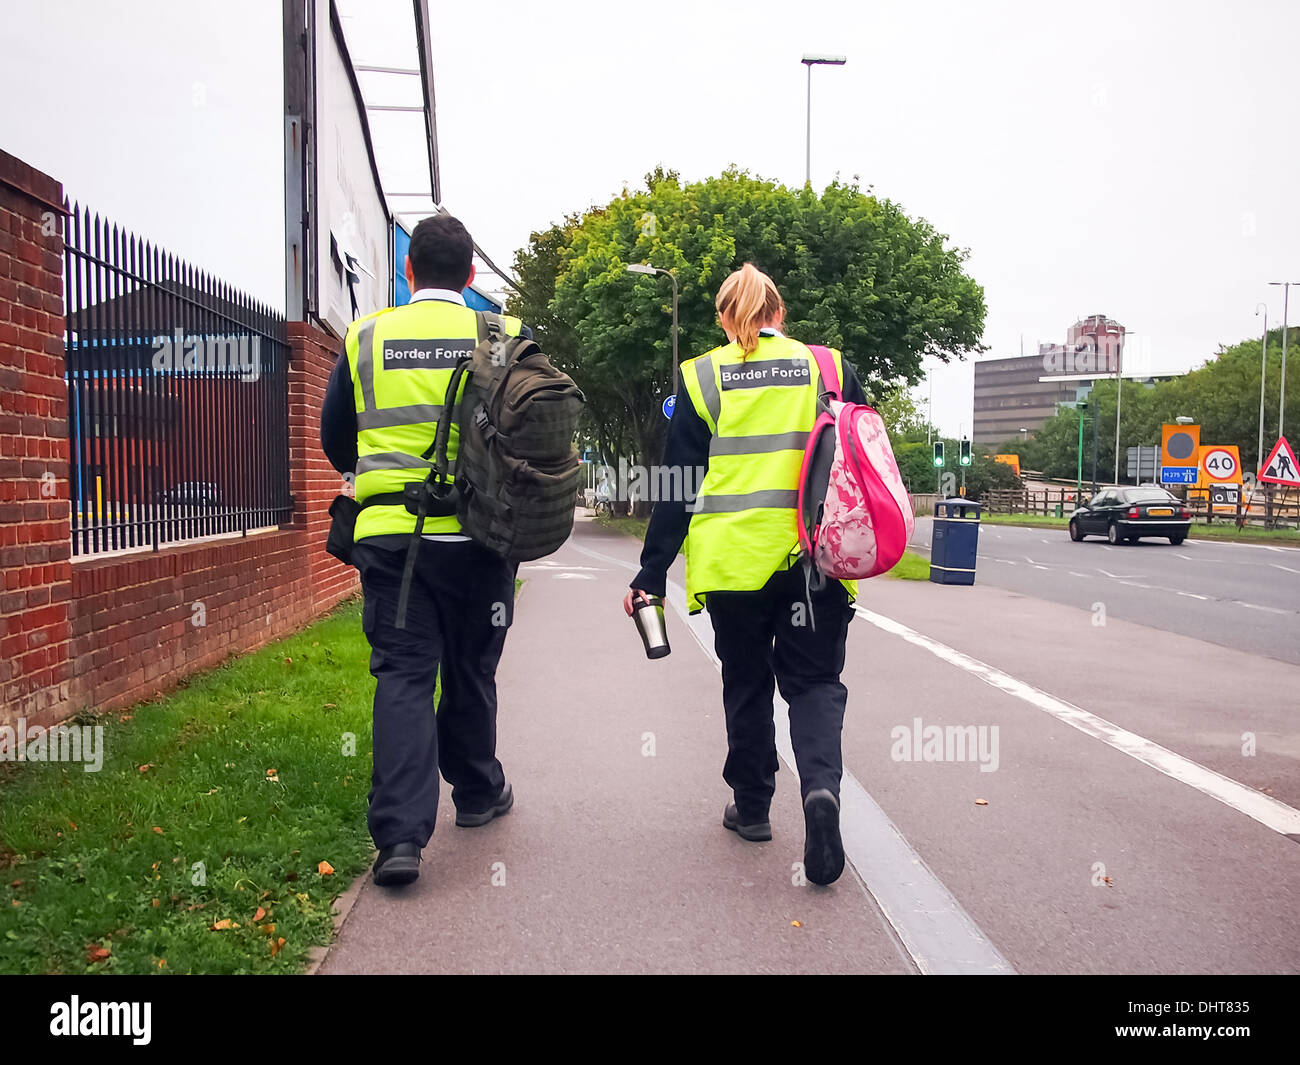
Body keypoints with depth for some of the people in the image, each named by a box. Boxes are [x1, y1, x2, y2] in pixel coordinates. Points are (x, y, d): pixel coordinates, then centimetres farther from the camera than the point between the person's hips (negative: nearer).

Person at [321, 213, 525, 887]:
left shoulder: (365, 339, 2)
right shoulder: (506, 338, -1)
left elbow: (336, 442, 10)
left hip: (390, 535, 0)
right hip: (478, 535, 0)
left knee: (401, 674, 3)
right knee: (471, 672, 15)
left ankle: (400, 833, -6)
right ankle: (477, 793, 33)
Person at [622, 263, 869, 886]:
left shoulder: (702, 378, 2)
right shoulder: (830, 369, 5)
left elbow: (679, 484, 0)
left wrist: (652, 575, 3)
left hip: (732, 556, 0)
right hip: (813, 555, 1)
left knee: (746, 683, 17)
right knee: (814, 680, 9)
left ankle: (751, 805, 26)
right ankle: (821, 784, -16)